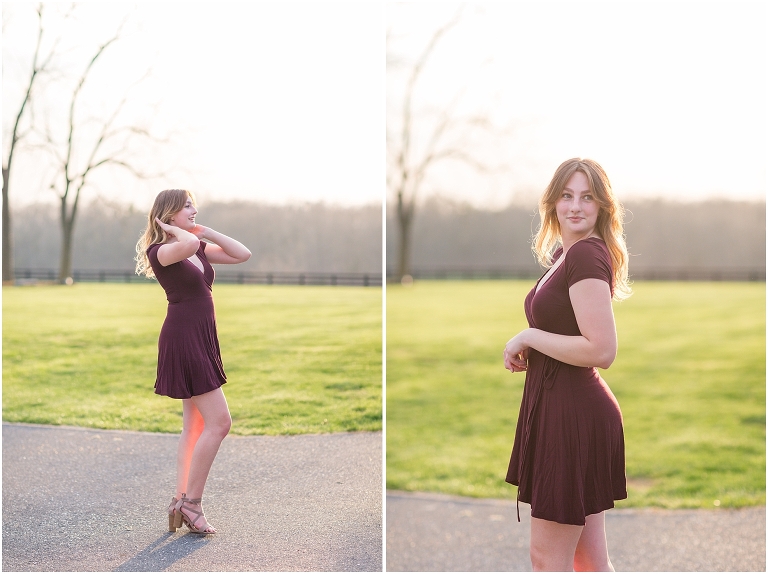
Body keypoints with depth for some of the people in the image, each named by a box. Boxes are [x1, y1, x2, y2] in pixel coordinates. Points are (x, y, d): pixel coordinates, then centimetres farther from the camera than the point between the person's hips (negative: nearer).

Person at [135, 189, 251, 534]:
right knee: (219, 421, -10)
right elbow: (187, 245, -35)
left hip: (201, 339, 9)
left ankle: (181, 502, 15)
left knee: (195, 425, 11)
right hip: (183, 338, -9)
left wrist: (206, 232, 6)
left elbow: (243, 254, 9)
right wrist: (171, 229, -15)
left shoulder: (199, 250, 13)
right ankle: (191, 502, -3)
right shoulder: (159, 251, -12)